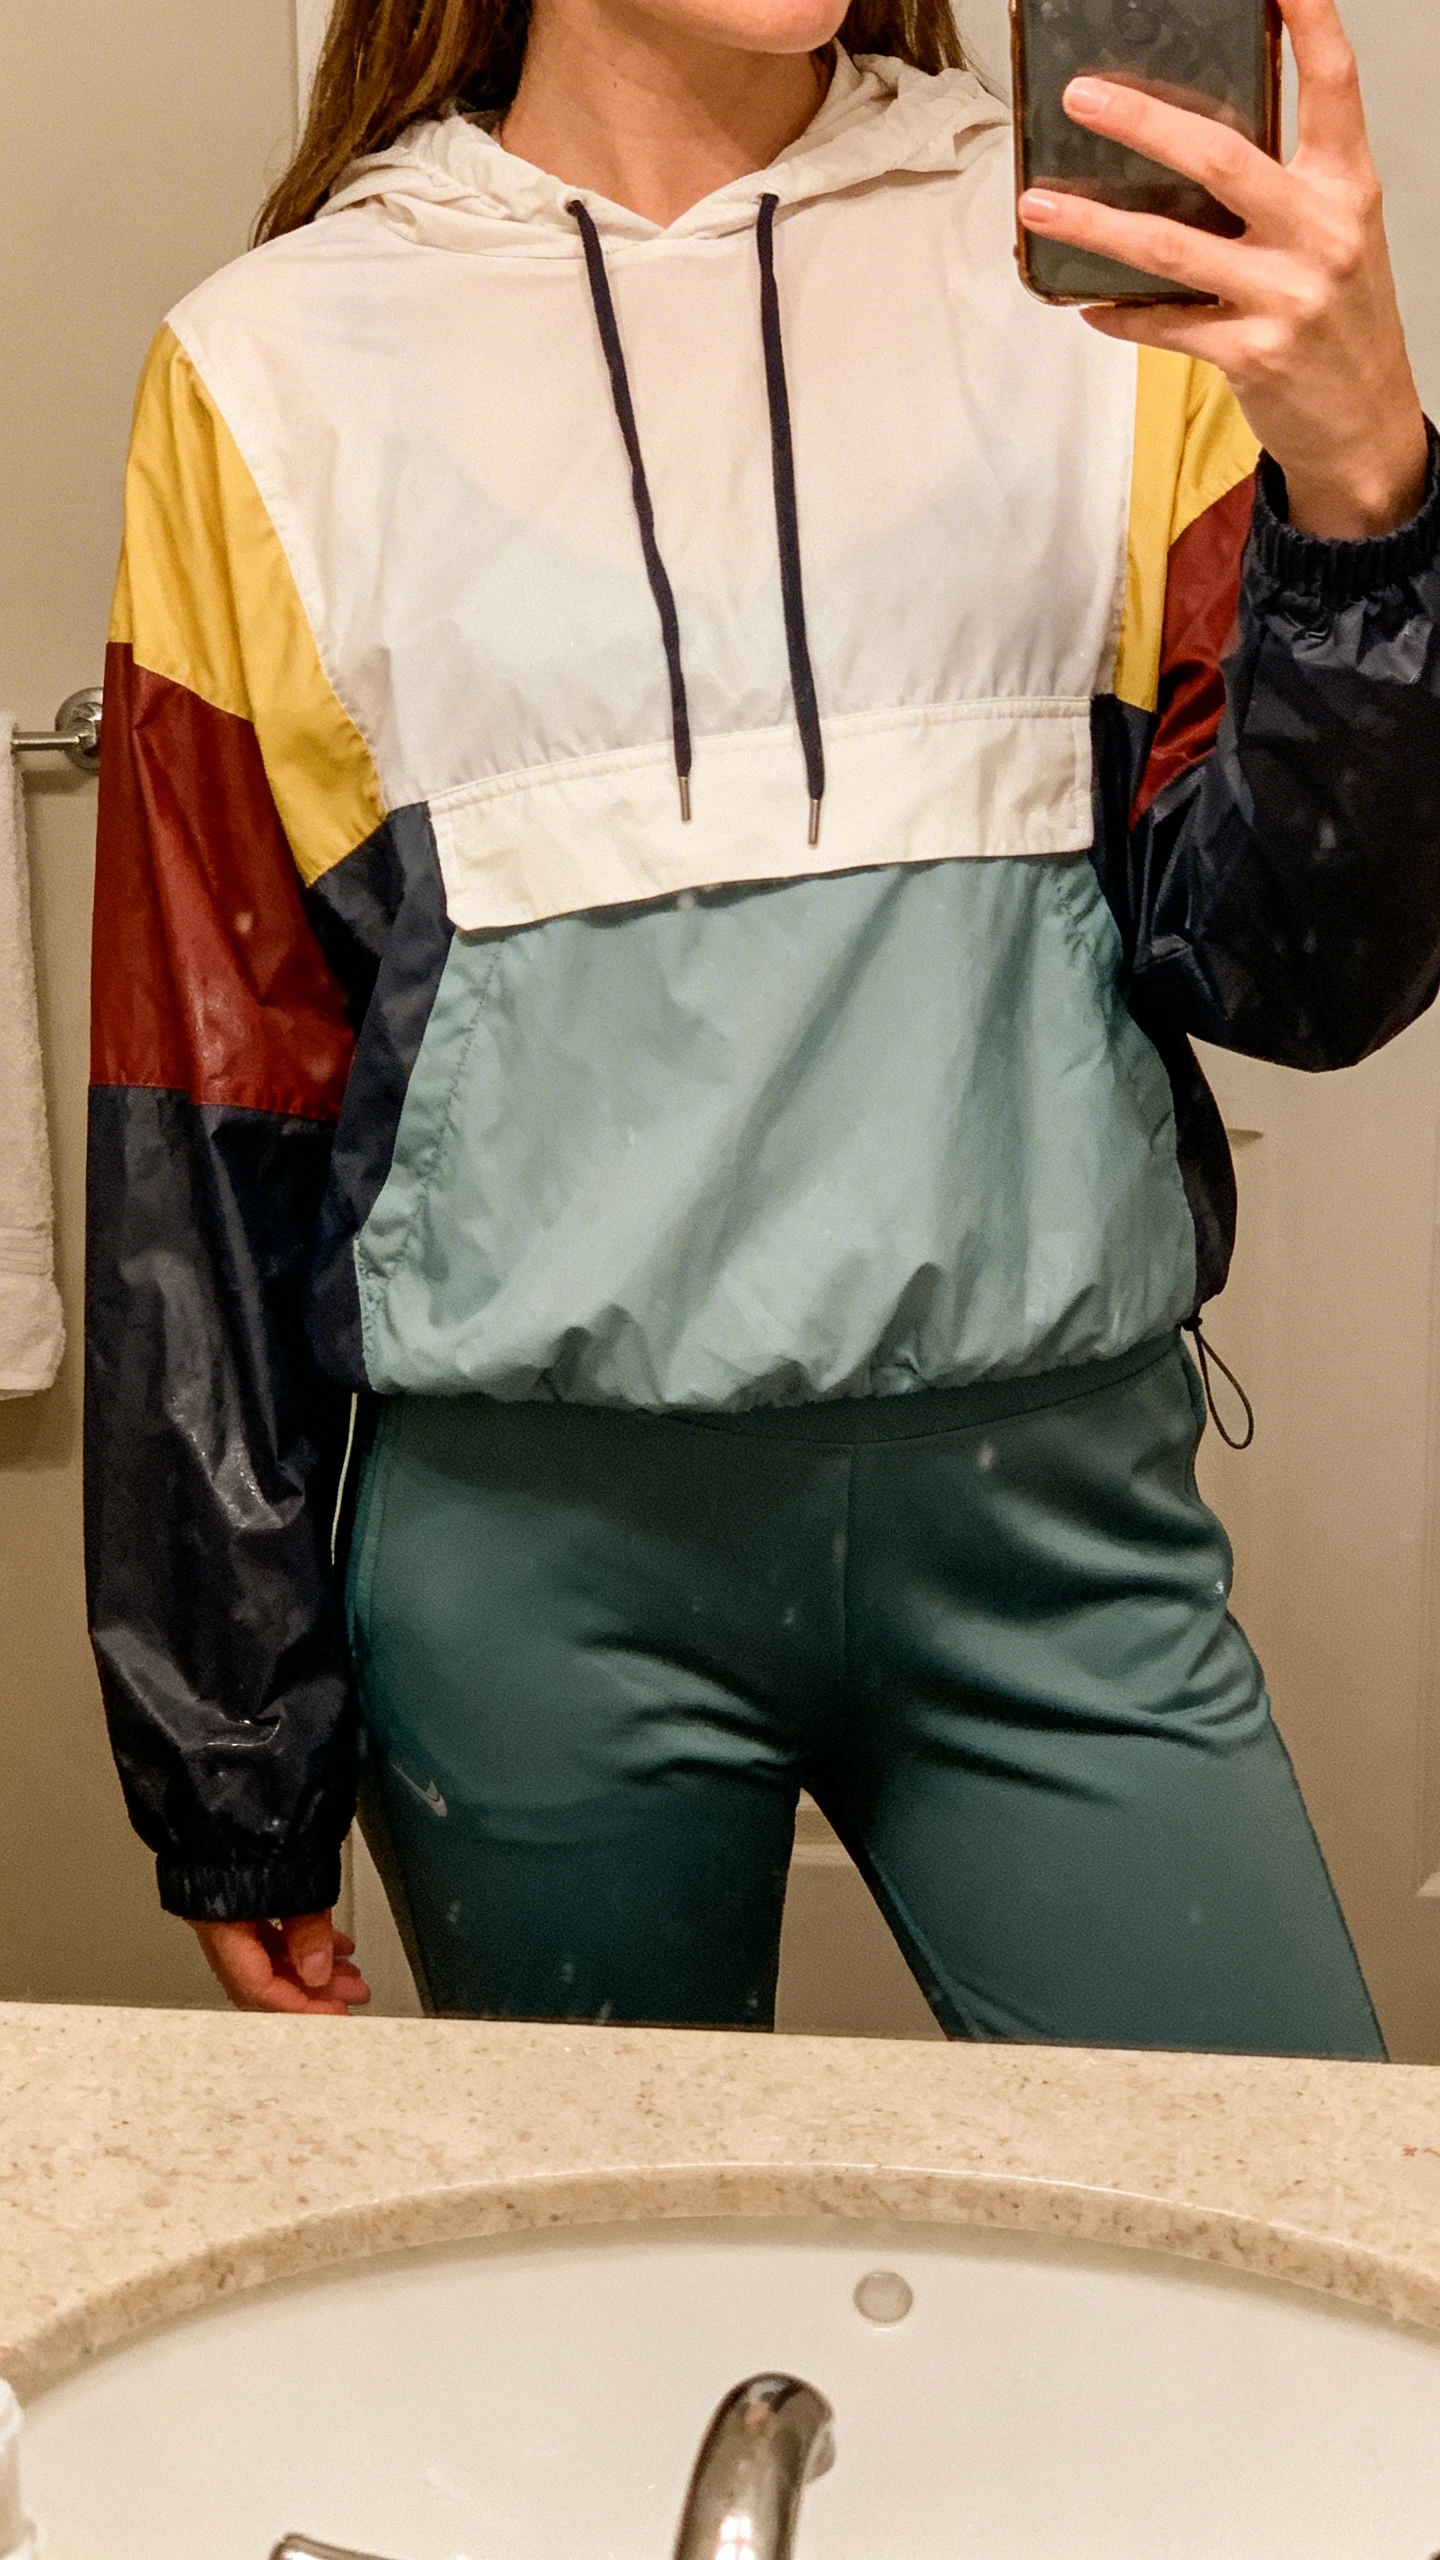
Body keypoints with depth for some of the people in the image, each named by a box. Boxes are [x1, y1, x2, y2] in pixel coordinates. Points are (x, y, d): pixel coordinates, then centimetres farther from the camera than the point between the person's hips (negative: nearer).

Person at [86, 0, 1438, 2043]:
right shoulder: (282, 371, 3)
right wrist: (228, 1763, 7)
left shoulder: (1101, 271, 5)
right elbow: (211, 1108, 4)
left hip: (1053, 1500, 1)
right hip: (534, 1544, 0)